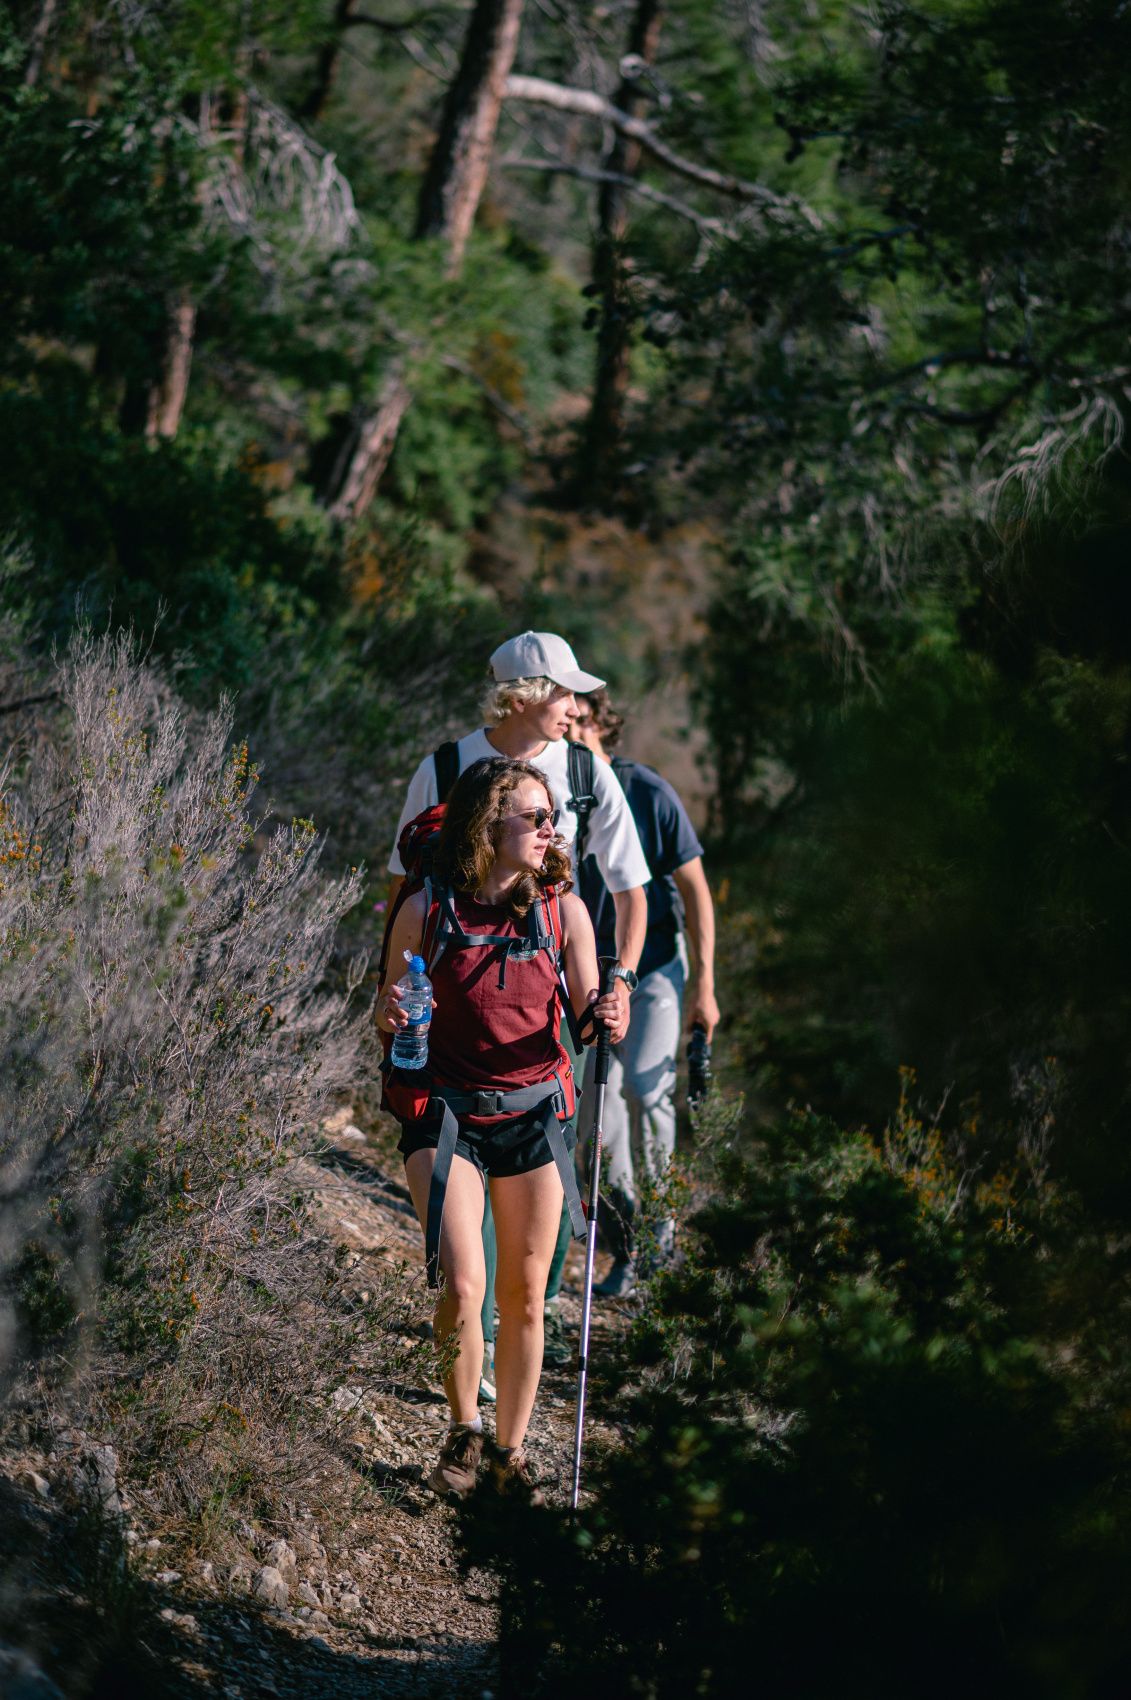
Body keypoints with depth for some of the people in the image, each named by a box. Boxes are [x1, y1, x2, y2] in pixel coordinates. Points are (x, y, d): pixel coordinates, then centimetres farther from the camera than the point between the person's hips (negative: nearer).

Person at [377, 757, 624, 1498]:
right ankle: (465, 1431, 10)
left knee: (525, 1297, 6)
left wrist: (609, 1018, -20)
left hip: (533, 1113, 2)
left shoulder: (562, 909, 0)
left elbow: (586, 1011, 2)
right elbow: (388, 1006, 7)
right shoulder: (427, 910, -5)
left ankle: (512, 1451, 23)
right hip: (446, 1111, -2)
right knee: (463, 1285, -15)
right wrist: (390, 1012, -16)